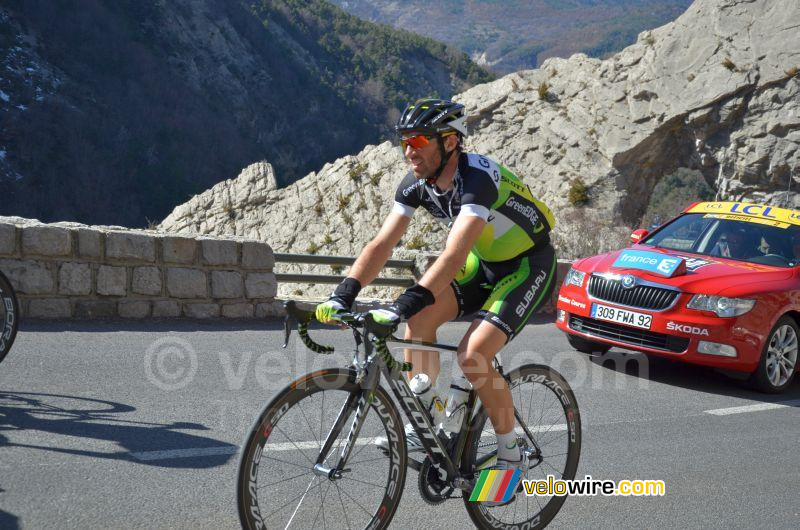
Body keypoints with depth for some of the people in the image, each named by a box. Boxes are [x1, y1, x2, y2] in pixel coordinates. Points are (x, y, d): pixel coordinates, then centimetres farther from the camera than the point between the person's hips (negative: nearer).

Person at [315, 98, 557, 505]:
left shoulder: (477, 178, -33)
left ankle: (510, 454, -2)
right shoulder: (417, 183, -10)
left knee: (472, 356, -22)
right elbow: (381, 244, -13)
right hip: (484, 262, 7)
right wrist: (343, 295, -27)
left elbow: (453, 257, -44)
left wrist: (403, 306, -53)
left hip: (528, 264, -7)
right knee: (418, 320, -11)